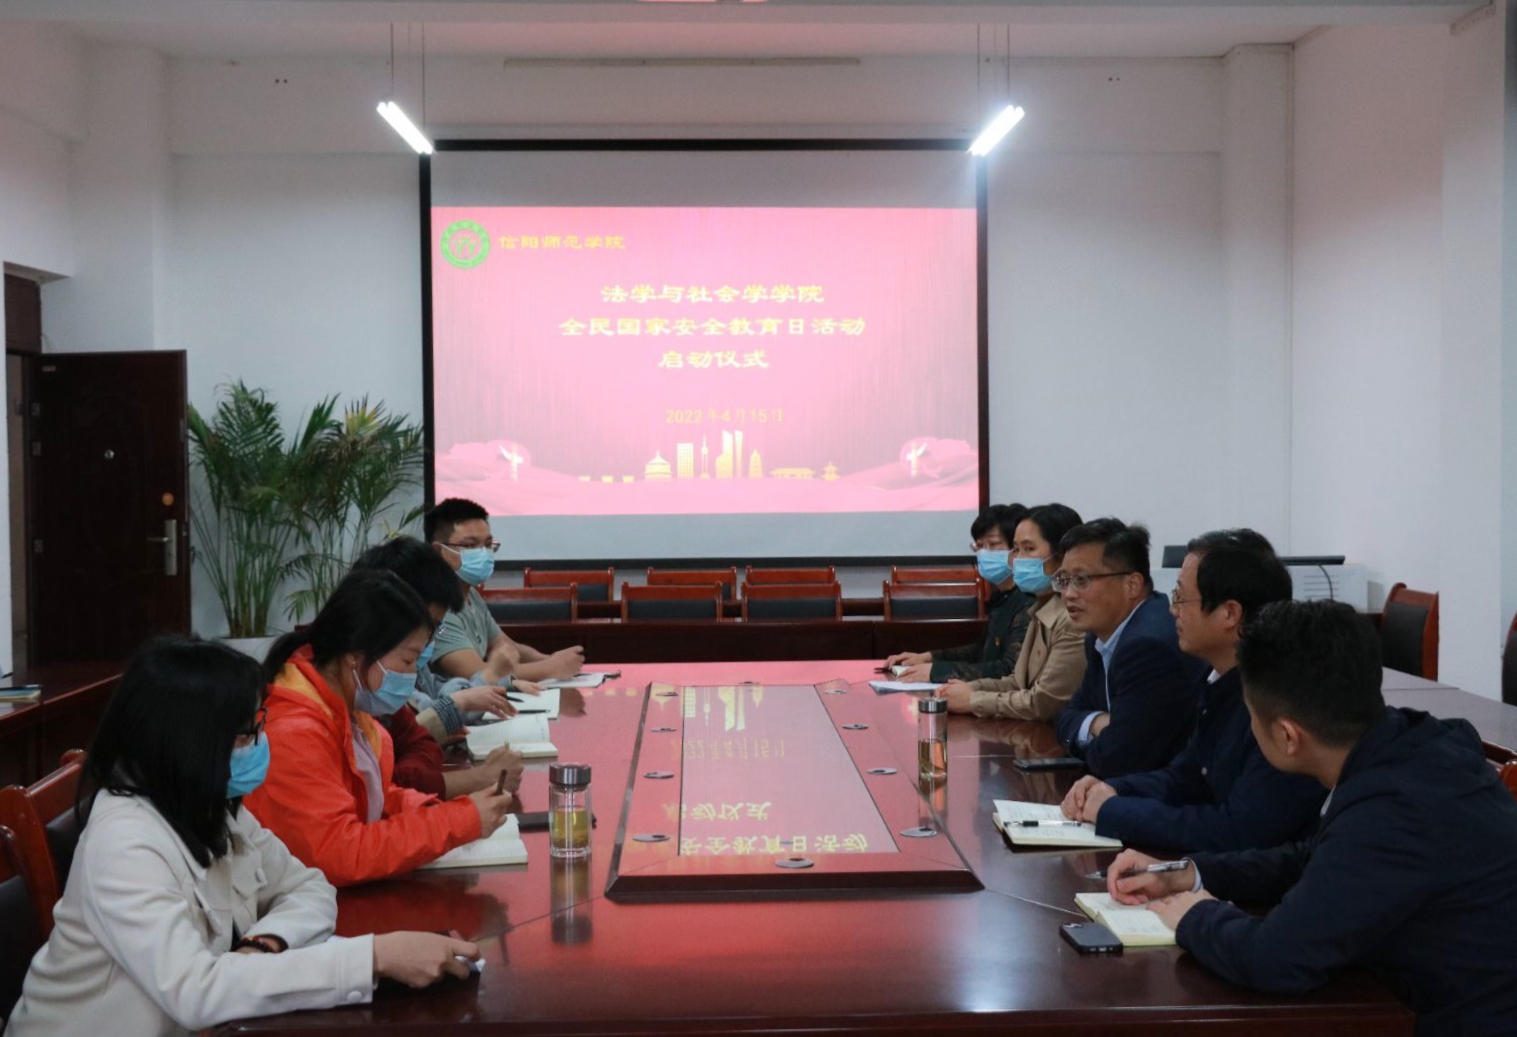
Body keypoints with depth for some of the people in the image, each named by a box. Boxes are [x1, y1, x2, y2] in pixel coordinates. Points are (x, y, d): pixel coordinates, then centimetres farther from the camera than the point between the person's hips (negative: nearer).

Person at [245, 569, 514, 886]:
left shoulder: (345, 708, 3)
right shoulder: (294, 733, -23)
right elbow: (341, 855, -26)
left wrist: (434, 811, -4)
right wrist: (462, 820, -20)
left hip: (351, 891, 8)